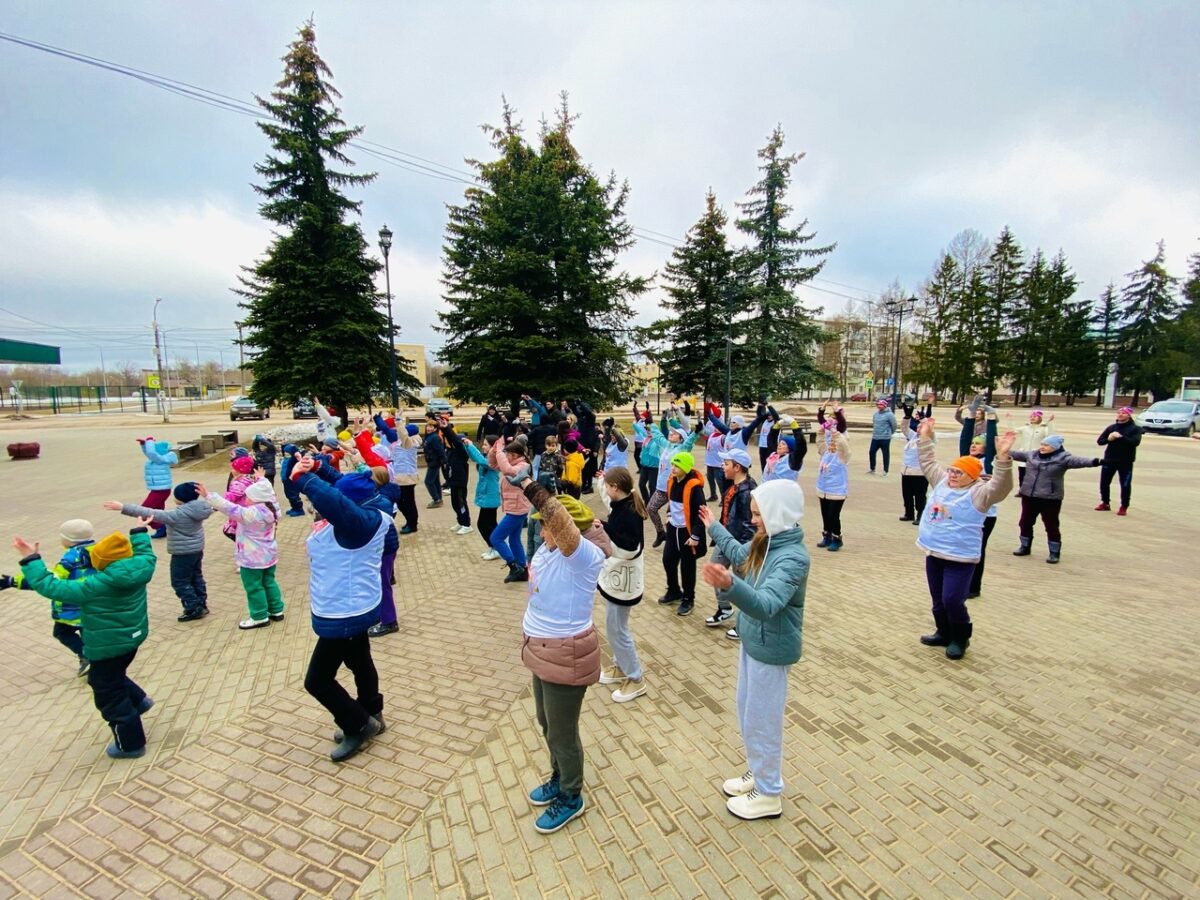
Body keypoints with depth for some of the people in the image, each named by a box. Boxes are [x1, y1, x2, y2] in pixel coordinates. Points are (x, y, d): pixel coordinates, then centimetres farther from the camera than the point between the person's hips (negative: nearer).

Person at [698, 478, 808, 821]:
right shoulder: (764, 542, -3)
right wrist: (714, 527, 32)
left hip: (771, 649, -9)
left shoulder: (793, 557, -29)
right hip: (752, 641, 9)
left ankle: (769, 796, 32)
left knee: (762, 723, 10)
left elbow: (765, 604, -42)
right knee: (748, 714, 24)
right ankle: (757, 773, 45)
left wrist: (729, 585, -60)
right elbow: (739, 553, 21)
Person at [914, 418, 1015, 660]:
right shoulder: (942, 481, 8)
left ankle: (961, 638, 16)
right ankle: (944, 633, 33)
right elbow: (928, 463, 18)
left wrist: (1002, 457, -39)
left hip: (960, 557, -7)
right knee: (938, 599, 16)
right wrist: (925, 437, 16)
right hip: (934, 553, 7)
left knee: (952, 601, -7)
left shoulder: (978, 493, -10)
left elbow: (1000, 485, -27)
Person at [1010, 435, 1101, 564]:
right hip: (1029, 496, 5)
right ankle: (1025, 547, 29)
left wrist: (1093, 462, -45)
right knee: (1026, 523, 13)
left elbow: (1078, 461, -26)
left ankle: (1054, 553, 16)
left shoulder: (1063, 458, -9)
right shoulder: (1032, 455, 7)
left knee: (1051, 526, 3)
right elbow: (1017, 454, 21)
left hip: (1050, 499, -5)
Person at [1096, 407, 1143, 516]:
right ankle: (1105, 503, 24)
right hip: (1109, 460, 4)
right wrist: (1108, 439, -14)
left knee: (1125, 485, 0)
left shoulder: (1135, 429, -2)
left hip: (1126, 462, -3)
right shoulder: (1111, 427, 8)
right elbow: (1099, 441, 5)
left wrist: (1121, 437, -28)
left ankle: (1124, 507, 11)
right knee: (1104, 483, 9)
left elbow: (1135, 442, -18)